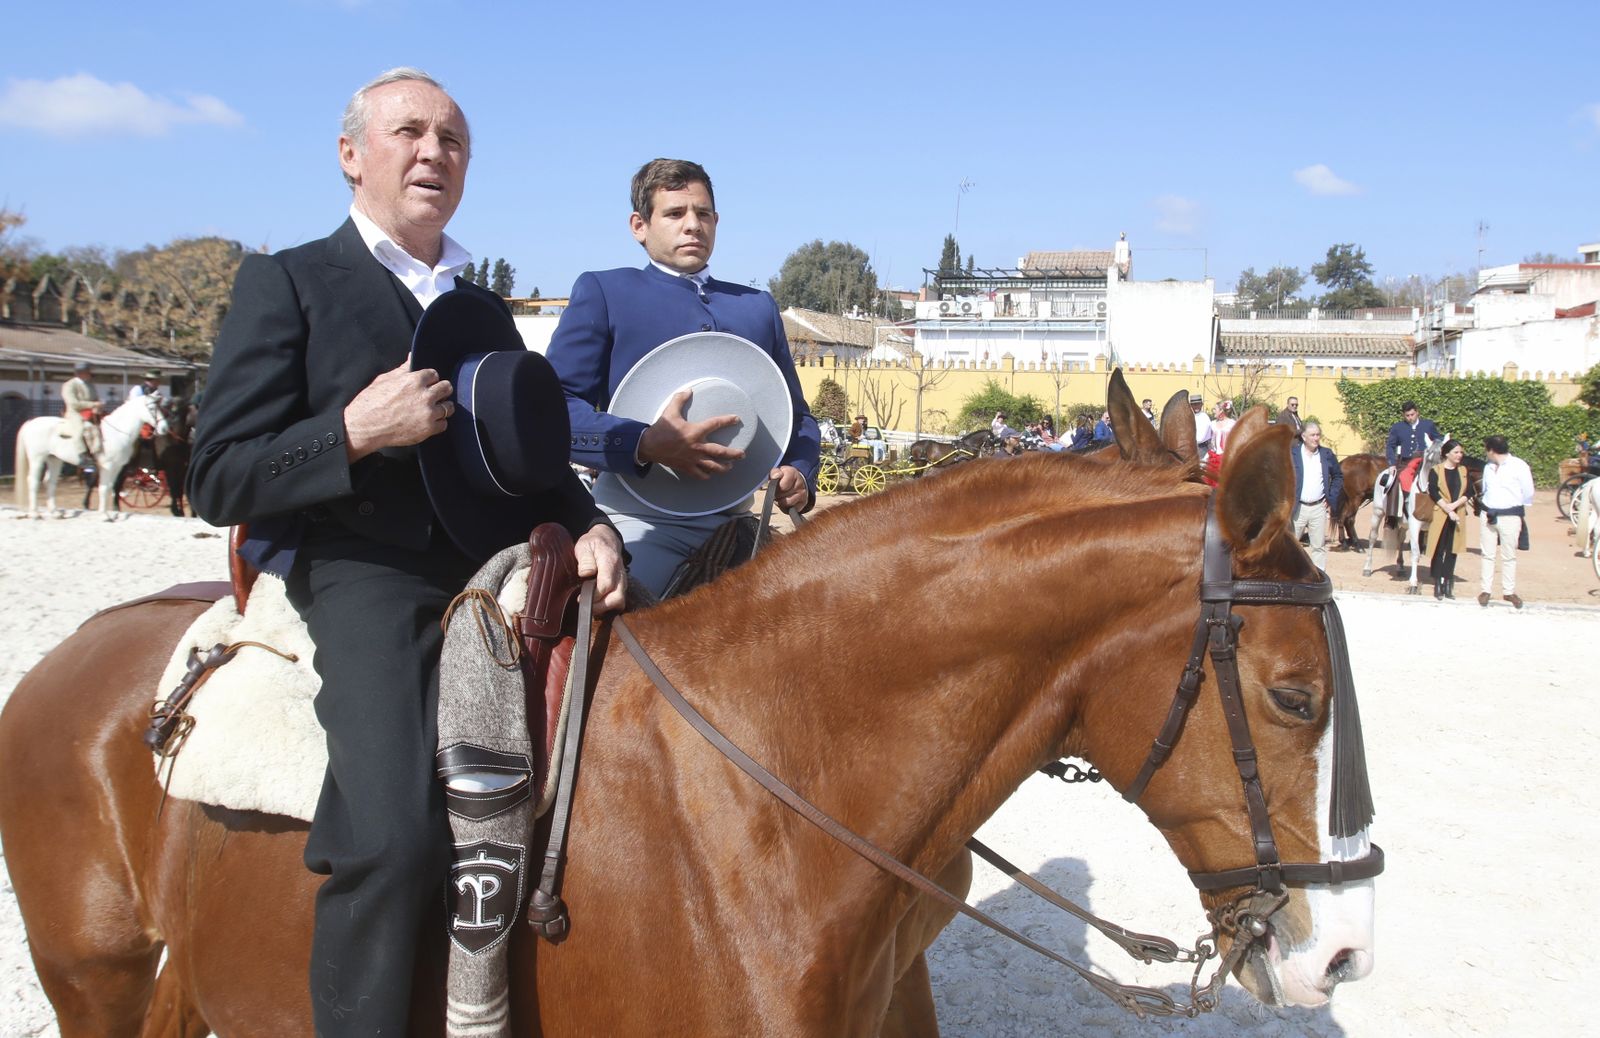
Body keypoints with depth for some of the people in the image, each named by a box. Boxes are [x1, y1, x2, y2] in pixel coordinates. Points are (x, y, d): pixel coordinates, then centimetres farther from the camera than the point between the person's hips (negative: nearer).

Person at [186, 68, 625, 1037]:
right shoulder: (286, 282, 6)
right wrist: (355, 432, -15)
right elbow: (219, 483, 0)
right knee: (397, 838, -28)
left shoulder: (486, 310, 23)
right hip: (359, 582, -6)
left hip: (498, 578, 6)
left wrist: (589, 528, 0)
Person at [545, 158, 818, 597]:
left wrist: (799, 475, 2)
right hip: (638, 518, -4)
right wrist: (645, 444, -18)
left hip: (731, 519, 5)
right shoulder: (602, 292, 9)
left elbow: (797, 414, 25)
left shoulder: (758, 306, 23)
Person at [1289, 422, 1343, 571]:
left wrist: (1332, 499, 5)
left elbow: (1338, 476, 16)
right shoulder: (1292, 454, -2)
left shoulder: (1327, 455, 7)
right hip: (1297, 507, -2)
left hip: (1319, 507, 2)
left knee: (1320, 545, 6)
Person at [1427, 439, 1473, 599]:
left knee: (1452, 551, 7)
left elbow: (1469, 492, 2)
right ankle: (1437, 585, 5)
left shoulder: (1463, 471, 10)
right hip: (1440, 514, -4)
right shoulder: (1436, 470, -3)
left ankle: (1448, 585, 13)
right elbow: (1434, 493, -11)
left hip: (1458, 515, 4)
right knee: (1439, 551, -2)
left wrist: (1455, 505, -15)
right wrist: (1449, 511, -17)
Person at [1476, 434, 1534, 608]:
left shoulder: (1519, 466, -9)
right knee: (1487, 555, 7)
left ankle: (1509, 591, 15)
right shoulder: (1488, 467, 8)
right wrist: (1484, 504, 12)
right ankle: (1485, 590, 12)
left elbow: (1528, 493, -2)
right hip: (1488, 514, 5)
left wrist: (1520, 511, 8)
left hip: (1510, 516, -5)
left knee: (1509, 556, 6)